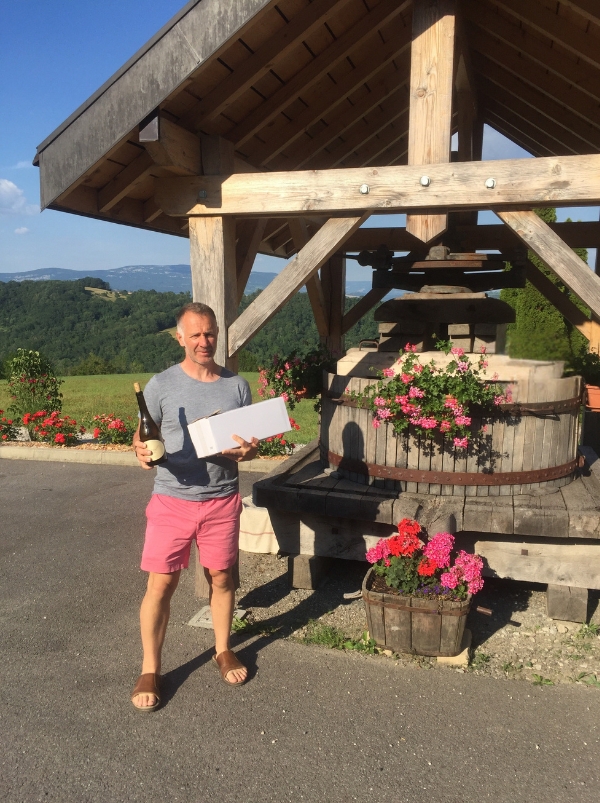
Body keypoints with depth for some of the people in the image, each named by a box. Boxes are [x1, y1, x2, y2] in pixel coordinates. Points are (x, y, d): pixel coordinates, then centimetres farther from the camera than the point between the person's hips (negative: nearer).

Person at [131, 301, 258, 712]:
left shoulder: (237, 385, 1)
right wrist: (143, 452, -22)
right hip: (173, 500, -2)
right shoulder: (161, 385, -5)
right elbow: (142, 436, 1)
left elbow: (253, 443, 6)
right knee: (161, 584, 1)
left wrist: (247, 451, -17)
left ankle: (224, 650, 36)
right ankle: (150, 670, 19)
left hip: (222, 500, 2)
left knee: (222, 578, 14)